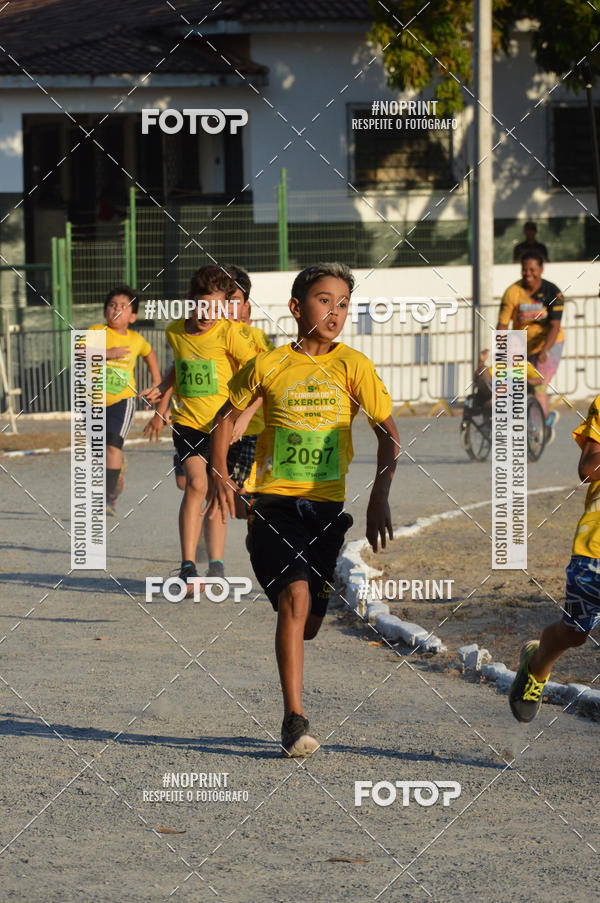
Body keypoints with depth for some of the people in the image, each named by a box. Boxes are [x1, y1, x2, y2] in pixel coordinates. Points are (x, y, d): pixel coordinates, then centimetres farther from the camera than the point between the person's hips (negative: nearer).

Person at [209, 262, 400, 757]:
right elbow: (228, 415, 18)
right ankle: (295, 720, -20)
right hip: (274, 502, -1)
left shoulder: (352, 366, 0)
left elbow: (388, 435, 0)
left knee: (309, 622, 3)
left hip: (329, 504, 1)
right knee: (295, 596, -22)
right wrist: (219, 473, 4)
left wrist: (379, 499, -12)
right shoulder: (269, 366, 2)